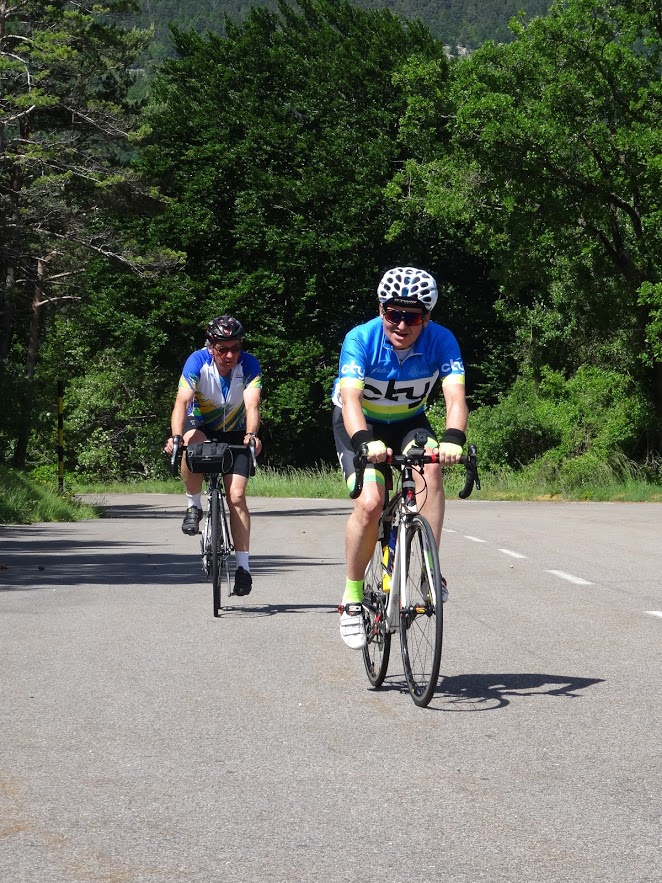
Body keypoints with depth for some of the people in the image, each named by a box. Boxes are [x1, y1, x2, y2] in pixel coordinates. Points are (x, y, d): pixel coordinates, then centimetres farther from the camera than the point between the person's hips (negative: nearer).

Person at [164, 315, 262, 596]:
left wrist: (251, 435, -52)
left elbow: (252, 405, -32)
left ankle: (243, 565, -7)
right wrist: (175, 438, -49)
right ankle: (194, 506, -16)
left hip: (234, 435, 0)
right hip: (201, 427, 0)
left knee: (237, 496, -13)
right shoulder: (198, 361, -22)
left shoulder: (249, 365, -20)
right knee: (191, 442, -37)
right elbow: (182, 401, -33)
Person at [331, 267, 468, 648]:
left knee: (431, 468, -31)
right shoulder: (361, 339, -28)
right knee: (370, 503, -24)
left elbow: (455, 395, -35)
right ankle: (352, 597, -6)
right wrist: (365, 442, -60)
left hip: (409, 422, 2)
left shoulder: (441, 341, -23)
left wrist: (452, 439, -56)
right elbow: (350, 397, -41)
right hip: (361, 424, -2)